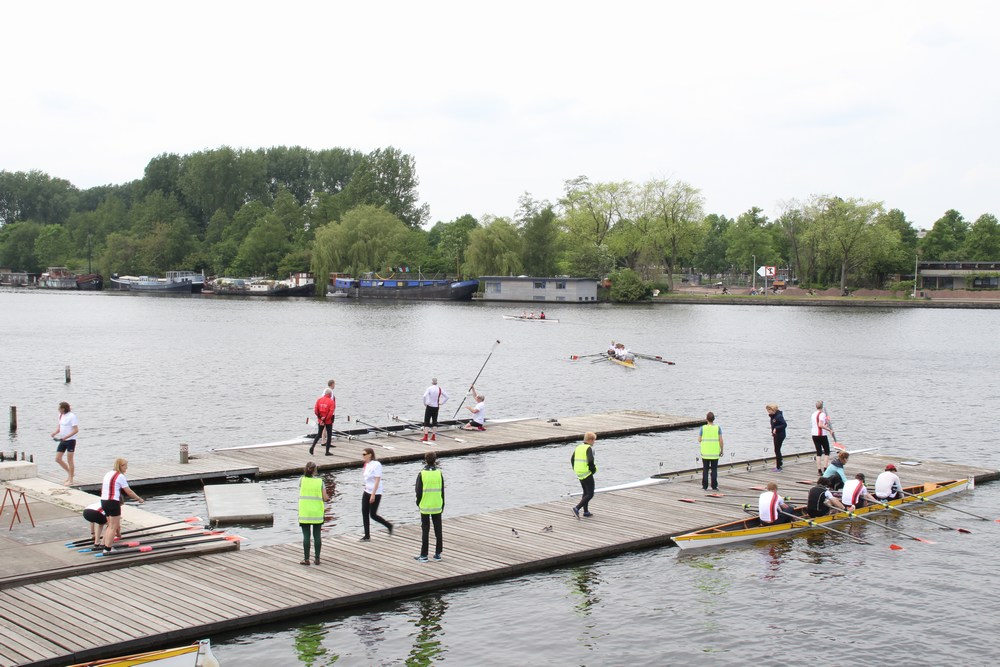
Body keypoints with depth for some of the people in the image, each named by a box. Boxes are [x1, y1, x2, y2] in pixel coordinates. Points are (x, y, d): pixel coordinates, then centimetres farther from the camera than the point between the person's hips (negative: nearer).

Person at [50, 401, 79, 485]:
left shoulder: (71, 416, -15)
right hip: (62, 441, 8)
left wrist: (66, 437, -25)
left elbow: (76, 430, -18)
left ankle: (70, 480, 7)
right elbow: (59, 427, 18)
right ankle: (69, 473, 23)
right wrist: (55, 433, -3)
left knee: (69, 460, -2)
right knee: (58, 459, 6)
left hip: (70, 440, -8)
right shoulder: (61, 415, 10)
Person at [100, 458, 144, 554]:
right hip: (113, 503, -8)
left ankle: (105, 545, 20)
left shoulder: (108, 474, 14)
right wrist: (139, 499, 3)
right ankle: (107, 549, -3)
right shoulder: (120, 476, -11)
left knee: (110, 525, 19)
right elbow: (129, 492, -9)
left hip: (104, 501, 8)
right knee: (114, 527, -2)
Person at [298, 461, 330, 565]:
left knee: (306, 536, 4)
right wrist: (328, 498, 19)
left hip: (304, 512, -1)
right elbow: (325, 498, -3)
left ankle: (306, 559, 6)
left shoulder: (301, 480, -4)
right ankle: (317, 558, 13)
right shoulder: (320, 481, -4)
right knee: (317, 535, 9)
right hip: (317, 512, 1)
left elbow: (302, 492, 10)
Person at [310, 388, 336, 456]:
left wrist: (320, 417, -2)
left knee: (319, 434, 17)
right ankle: (327, 452, 6)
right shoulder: (331, 401, -11)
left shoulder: (319, 400, 2)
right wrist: (325, 419, -15)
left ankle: (312, 446, -2)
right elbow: (331, 412, -19)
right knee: (329, 435, 7)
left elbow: (315, 411, -3)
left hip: (320, 421, 4)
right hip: (328, 421, -4)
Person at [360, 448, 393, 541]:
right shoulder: (367, 465, 7)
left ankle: (389, 525, 18)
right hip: (367, 492, 8)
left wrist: (373, 495, -24)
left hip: (375, 493, -8)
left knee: (373, 515, -3)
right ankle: (367, 536, 10)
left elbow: (377, 480, -21)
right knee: (364, 513, 4)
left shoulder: (376, 465, -18)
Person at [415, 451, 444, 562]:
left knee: (425, 530, 4)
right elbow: (442, 491, 1)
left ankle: (424, 555, 6)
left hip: (425, 506, -2)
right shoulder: (439, 473, -4)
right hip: (437, 506, 2)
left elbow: (419, 490, -8)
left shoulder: (422, 474, -11)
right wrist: (442, 505, 11)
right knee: (438, 530, 10)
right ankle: (438, 554, 13)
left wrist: (418, 502, 9)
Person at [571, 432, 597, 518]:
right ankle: (577, 508, -14)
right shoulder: (589, 448, -16)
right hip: (587, 474, -8)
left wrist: (575, 470, 18)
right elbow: (590, 461, -27)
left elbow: (572, 459, 13)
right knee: (590, 494, -1)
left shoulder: (578, 447, 8)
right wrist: (593, 470, -11)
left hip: (579, 474, 8)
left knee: (586, 493, 20)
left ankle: (586, 512, 22)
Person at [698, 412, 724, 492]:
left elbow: (699, 440, -4)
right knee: (714, 469, 6)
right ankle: (714, 486, 5)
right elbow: (721, 440, -9)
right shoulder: (718, 428, -6)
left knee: (705, 469, 8)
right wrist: (722, 450, 1)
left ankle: (705, 486, 9)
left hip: (705, 453, 0)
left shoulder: (703, 428, -5)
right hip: (715, 453, 0)